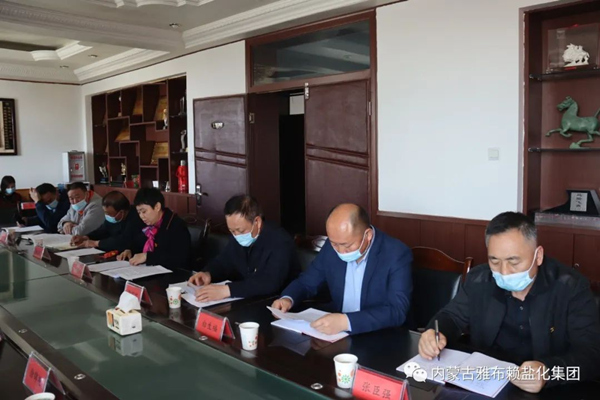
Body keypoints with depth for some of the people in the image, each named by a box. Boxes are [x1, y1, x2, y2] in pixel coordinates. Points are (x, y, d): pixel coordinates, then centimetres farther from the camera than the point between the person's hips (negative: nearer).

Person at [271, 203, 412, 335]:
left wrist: (346, 322, -35)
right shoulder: (332, 247, -3)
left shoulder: (397, 255, -17)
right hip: (338, 334, 4)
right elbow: (307, 282, 8)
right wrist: (287, 298, -12)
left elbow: (397, 311, -24)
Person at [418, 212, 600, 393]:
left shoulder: (572, 288, -12)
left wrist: (548, 372, -38)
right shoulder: (478, 280, -3)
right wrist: (436, 334, -14)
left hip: (548, 391, -1)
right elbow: (452, 317, 10)